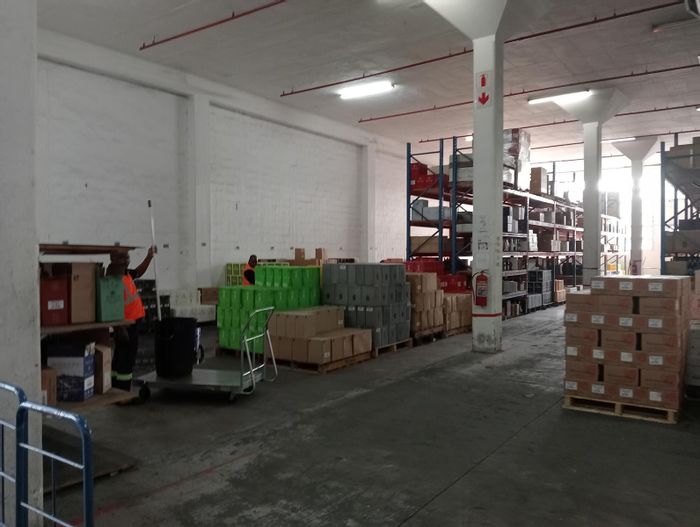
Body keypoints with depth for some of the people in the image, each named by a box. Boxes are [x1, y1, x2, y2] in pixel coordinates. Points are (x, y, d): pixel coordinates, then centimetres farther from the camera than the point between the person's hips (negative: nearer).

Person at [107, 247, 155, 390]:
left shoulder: (127, 274, 7)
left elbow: (139, 272, 29)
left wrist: (149, 256, 20)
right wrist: (121, 328, -23)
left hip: (133, 322, 10)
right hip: (125, 325, -10)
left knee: (125, 357, 17)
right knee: (126, 359, -3)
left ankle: (116, 390, 29)